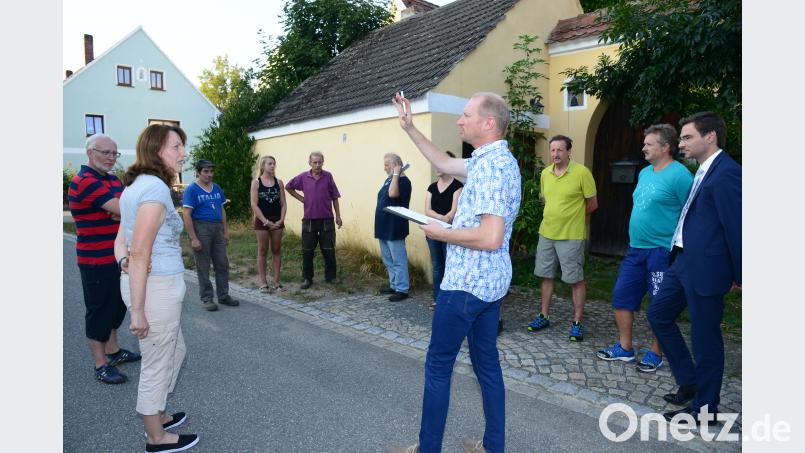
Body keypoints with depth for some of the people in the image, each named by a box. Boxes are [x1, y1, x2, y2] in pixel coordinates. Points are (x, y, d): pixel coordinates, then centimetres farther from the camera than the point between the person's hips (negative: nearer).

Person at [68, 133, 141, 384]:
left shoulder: (114, 180, 12)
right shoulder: (84, 181, -16)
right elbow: (121, 210, -25)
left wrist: (120, 211, -17)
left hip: (118, 257, 9)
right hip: (97, 260, -8)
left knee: (117, 305, 19)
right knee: (99, 309, 2)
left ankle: (113, 350, 35)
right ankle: (101, 365, 14)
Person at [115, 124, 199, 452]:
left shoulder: (136, 185, 11)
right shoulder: (156, 188, -19)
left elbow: (121, 241, 12)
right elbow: (140, 252, -22)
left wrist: (124, 261, -7)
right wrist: (137, 310, -18)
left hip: (151, 283, 9)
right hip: (157, 287, -9)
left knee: (176, 351, 25)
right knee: (157, 363, 8)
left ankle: (156, 416, 43)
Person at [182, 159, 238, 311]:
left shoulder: (217, 188, 11)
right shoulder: (191, 189, -7)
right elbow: (186, 215, -12)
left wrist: (226, 231, 12)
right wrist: (193, 238, -17)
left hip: (217, 228, 6)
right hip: (201, 228, -6)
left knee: (222, 264, 8)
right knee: (203, 266, 3)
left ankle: (223, 295, 20)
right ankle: (206, 298, 14)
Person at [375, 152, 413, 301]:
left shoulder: (403, 181, -13)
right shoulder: (388, 179, 14)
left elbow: (393, 194, -32)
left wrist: (396, 174, -22)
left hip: (394, 228, -9)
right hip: (384, 227, 9)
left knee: (398, 260, -3)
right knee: (388, 260, 16)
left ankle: (402, 289, 4)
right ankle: (394, 285, 27)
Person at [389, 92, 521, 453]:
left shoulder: (491, 167, -21)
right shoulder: (493, 161, 11)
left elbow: (490, 237, -29)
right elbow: (445, 164, 23)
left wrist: (441, 234, -15)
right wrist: (409, 128, 21)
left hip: (467, 282, -10)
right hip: (489, 281, 10)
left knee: (438, 365, 4)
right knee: (486, 362, 16)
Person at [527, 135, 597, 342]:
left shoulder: (582, 172, -12)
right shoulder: (545, 173, 5)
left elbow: (592, 204, -4)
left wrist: (573, 217, 6)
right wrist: (556, 216, 12)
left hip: (571, 236, -6)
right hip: (546, 233, 6)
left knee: (576, 280, 3)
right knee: (546, 276, 14)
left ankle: (577, 323, 14)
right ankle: (544, 316, 27)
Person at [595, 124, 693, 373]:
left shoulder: (679, 175, -13)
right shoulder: (644, 173, 12)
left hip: (662, 251, -8)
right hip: (636, 249, 8)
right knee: (621, 296, 10)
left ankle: (656, 354, 22)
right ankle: (625, 348, 24)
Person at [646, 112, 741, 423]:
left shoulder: (726, 174, -17)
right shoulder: (705, 171, 13)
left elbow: (736, 227, -17)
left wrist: (738, 275, -11)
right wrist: (679, 257, 16)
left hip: (704, 268, -10)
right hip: (683, 261, 10)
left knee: (705, 337, 4)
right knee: (658, 315, 17)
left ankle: (704, 407, 22)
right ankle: (688, 382, 31)